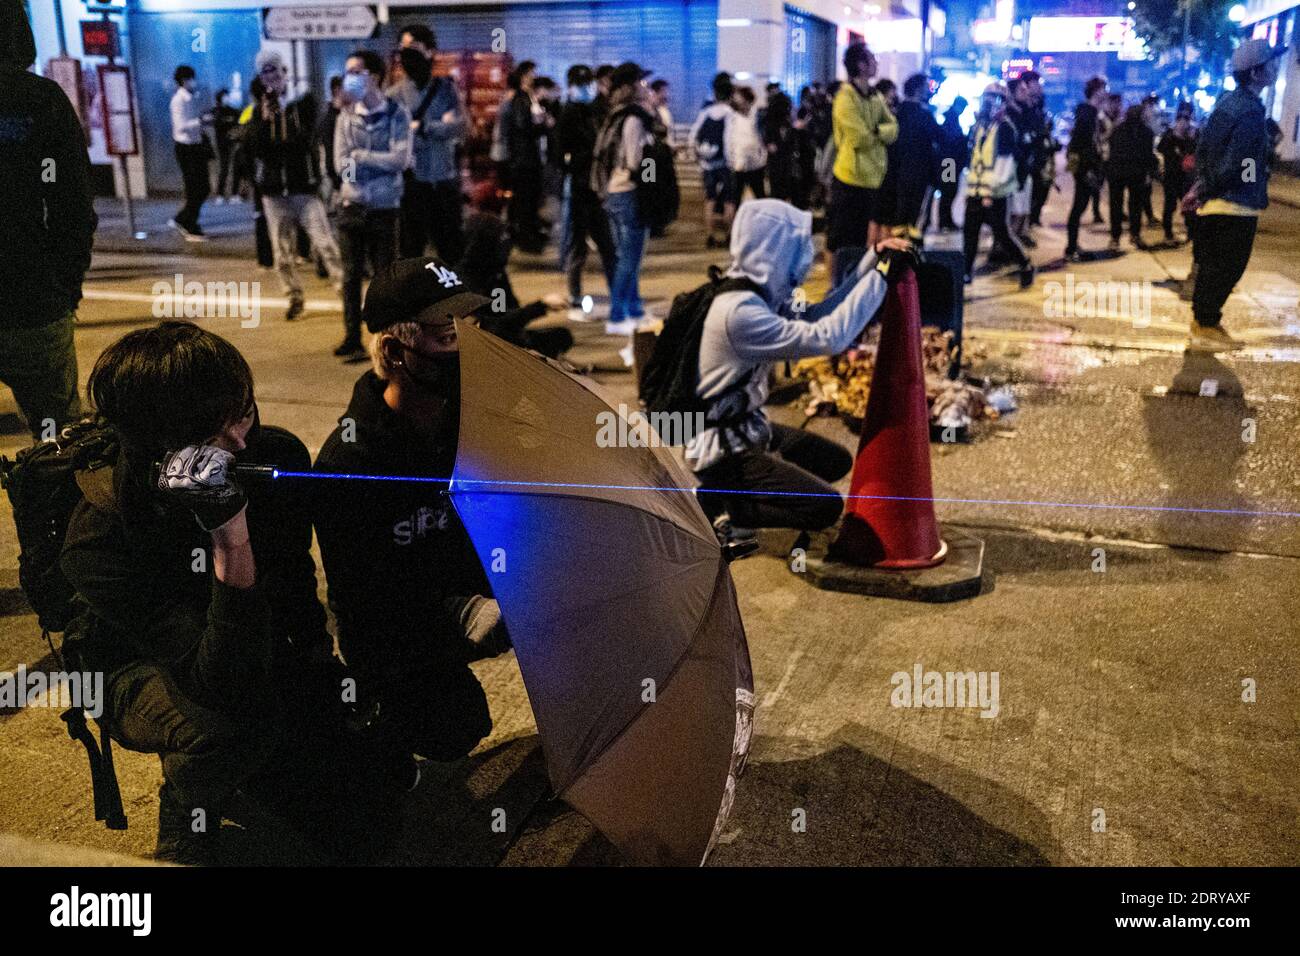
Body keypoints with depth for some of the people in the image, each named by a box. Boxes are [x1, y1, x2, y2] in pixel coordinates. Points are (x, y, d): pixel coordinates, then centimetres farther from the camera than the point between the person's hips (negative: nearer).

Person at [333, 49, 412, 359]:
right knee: (351, 275, 5)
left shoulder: (397, 114, -2)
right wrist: (380, 162, -10)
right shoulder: (346, 116, 8)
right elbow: (341, 164, 0)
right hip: (351, 204, 3)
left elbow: (401, 160, -14)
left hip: (384, 208, -3)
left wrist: (359, 156, -9)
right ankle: (352, 338, 12)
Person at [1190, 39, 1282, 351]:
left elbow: (1203, 145, 15)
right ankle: (1206, 328, 4)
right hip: (1236, 207, -9)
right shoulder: (1251, 112, -20)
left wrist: (1203, 183, 13)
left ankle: (1202, 320, 26)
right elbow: (1235, 166, -22)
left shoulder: (1226, 102, 10)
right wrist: (1205, 191, -10)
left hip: (1216, 205, 9)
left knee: (1212, 265, 16)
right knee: (1225, 268, -2)